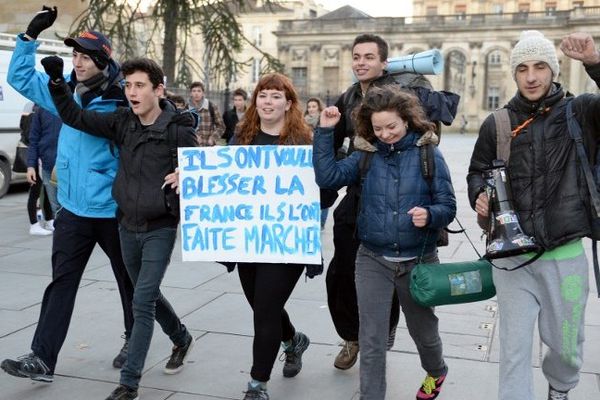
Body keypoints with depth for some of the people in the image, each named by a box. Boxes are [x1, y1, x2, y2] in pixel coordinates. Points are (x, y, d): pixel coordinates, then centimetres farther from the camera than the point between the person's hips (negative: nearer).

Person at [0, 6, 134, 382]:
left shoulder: (120, 102, -13)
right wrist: (31, 34, 4)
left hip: (113, 210, -4)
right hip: (72, 209, 5)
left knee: (128, 279, 14)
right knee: (61, 283, 5)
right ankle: (42, 359, 8)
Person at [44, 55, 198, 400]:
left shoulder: (179, 130, -14)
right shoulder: (122, 122, -1)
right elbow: (75, 117, 0)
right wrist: (57, 80, -11)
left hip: (160, 229, -5)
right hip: (128, 227, 6)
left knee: (142, 301, -7)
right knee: (149, 295, 20)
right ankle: (182, 339, 45)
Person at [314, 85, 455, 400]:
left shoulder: (428, 153, -7)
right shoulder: (366, 155, -1)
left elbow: (448, 206, -7)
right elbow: (327, 177, -13)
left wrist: (429, 215, -28)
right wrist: (325, 131, -15)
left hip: (418, 260, 0)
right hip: (373, 260, 1)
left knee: (422, 329, 22)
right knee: (371, 339, 1)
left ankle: (436, 372, 53)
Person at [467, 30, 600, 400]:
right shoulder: (497, 124, 3)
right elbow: (477, 171, 13)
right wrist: (479, 194, -8)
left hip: (565, 253, 0)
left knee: (566, 344, 19)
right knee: (515, 350, 4)